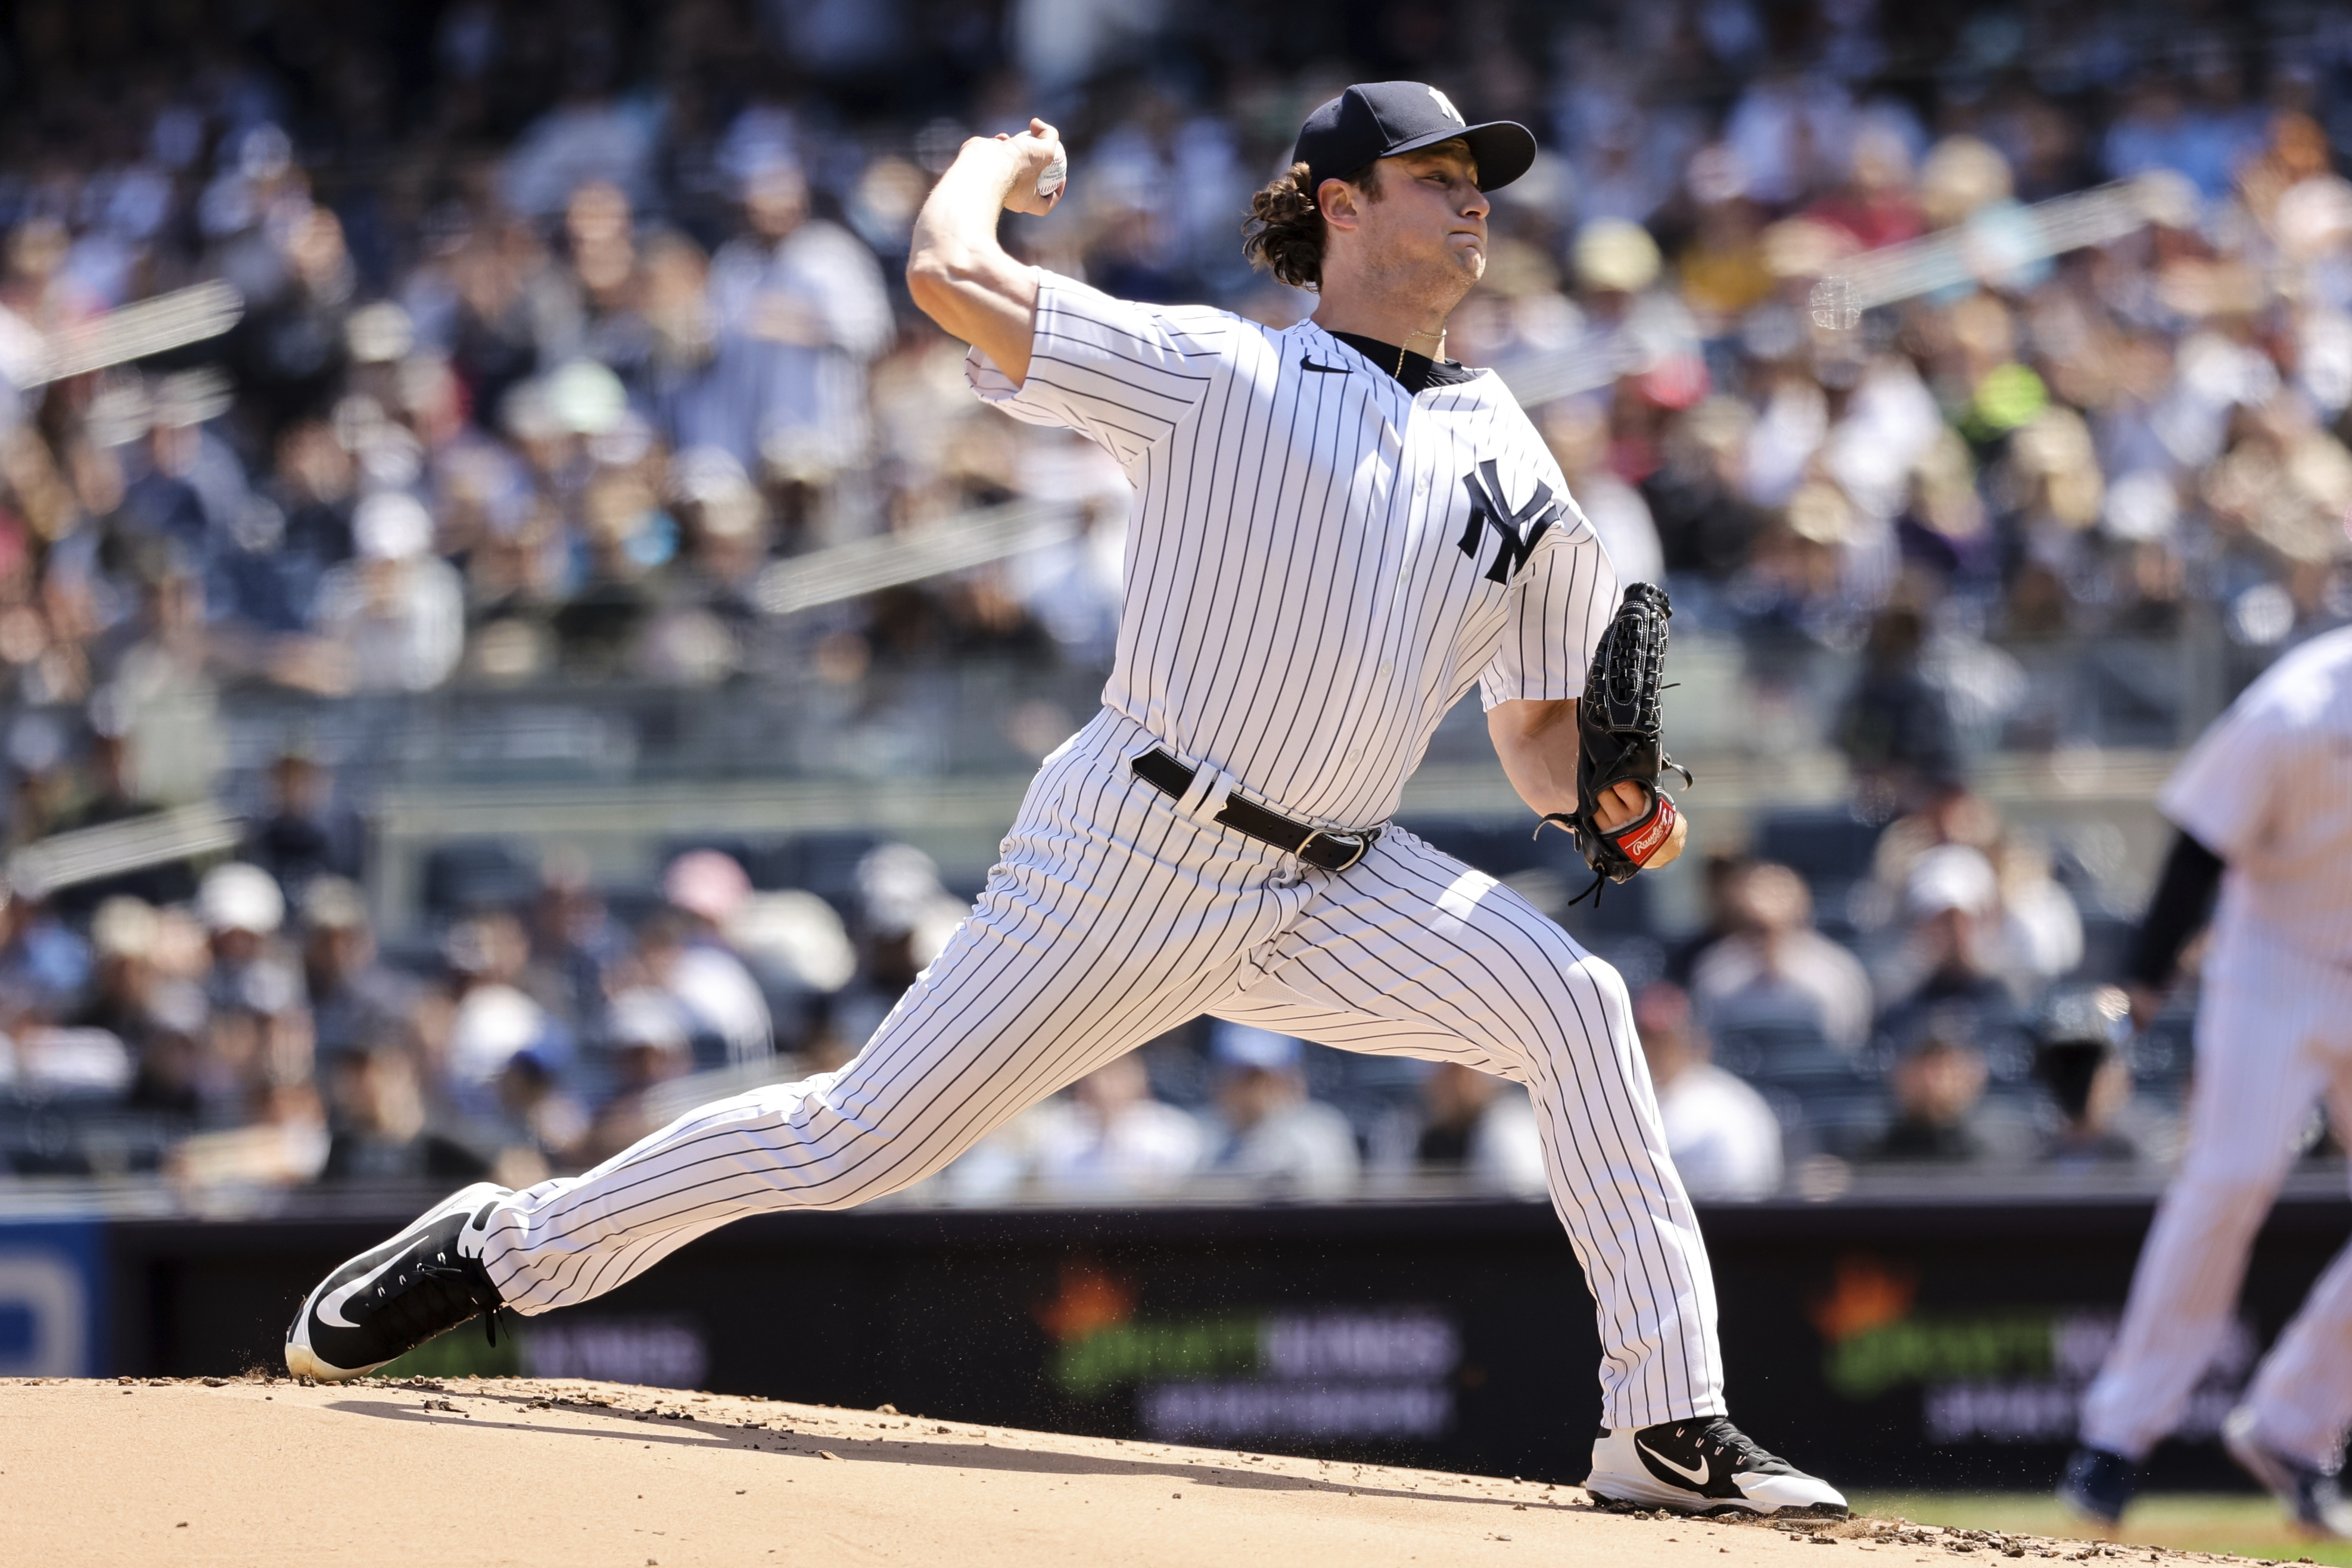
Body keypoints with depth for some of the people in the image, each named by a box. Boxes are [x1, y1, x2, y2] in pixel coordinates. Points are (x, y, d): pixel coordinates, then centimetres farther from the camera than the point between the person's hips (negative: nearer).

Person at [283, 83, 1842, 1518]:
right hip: (1133, 854, -4)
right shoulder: (1212, 372, -2)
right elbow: (950, 276, -11)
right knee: (859, 1139, -5)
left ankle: (1672, 1431, -17)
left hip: (1337, 892, 4)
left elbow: (1540, 732, 16)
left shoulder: (1518, 471, 12)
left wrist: (1608, 795, -6)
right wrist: (1001, 161, 10)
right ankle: (507, 1245, 15)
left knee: (1573, 999, -19)